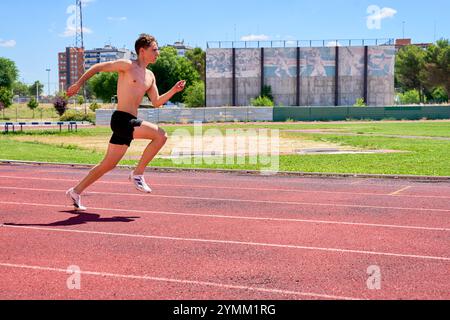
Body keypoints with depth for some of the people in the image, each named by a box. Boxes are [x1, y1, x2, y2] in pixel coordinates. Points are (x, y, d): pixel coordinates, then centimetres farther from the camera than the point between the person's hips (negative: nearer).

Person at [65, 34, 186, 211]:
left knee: (109, 164, 12)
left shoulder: (150, 76, 19)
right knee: (161, 135, -19)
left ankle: (76, 191, 22)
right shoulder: (127, 65, -5)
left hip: (130, 123, 8)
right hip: (122, 119, -8)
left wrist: (173, 91, 6)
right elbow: (98, 67, -2)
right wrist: (79, 83, -6)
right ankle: (138, 173, -8)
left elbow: (156, 102, 19)